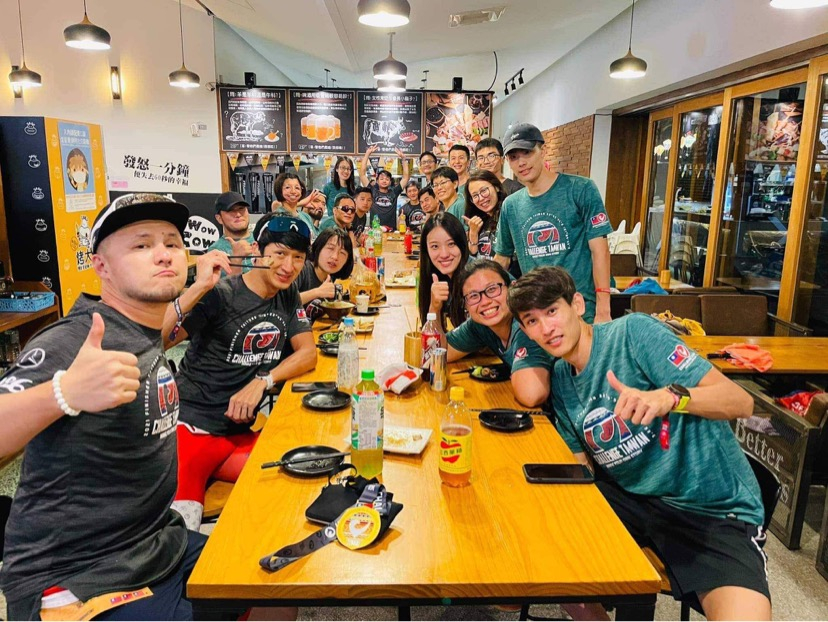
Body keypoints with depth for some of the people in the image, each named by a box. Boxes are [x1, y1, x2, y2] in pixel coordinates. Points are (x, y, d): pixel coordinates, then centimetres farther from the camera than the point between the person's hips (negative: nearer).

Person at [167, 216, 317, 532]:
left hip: (239, 433, 6)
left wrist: (262, 381, -11)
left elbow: (308, 353, 3)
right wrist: (198, 289, -31)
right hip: (190, 428, -6)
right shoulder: (220, 295, -12)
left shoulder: (288, 296, 9)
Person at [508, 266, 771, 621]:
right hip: (629, 499, 6)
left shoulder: (634, 332, -14)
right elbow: (581, 466, 9)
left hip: (714, 508, -5)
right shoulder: (561, 380, 6)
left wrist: (671, 396, -37)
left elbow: (741, 402, -18)